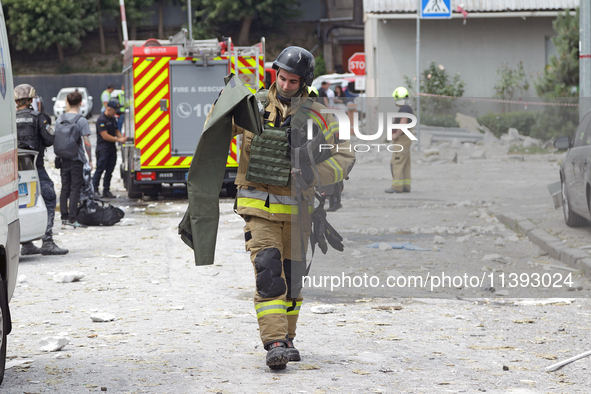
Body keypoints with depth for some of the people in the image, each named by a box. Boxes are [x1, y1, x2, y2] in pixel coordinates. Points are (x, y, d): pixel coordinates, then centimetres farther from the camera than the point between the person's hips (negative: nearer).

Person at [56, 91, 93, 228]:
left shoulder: (60, 119, 4)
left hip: (63, 159, 5)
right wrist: (90, 159, -4)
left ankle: (64, 218, 11)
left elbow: (56, 139, 10)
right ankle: (72, 219, -2)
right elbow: (86, 142, -13)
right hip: (77, 160, -5)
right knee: (75, 189, -1)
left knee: (64, 189, 10)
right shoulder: (82, 121, -11)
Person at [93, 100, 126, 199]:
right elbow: (105, 136, -18)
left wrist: (122, 137, 2)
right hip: (103, 148, -8)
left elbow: (116, 131, 23)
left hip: (112, 148, 8)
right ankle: (94, 190, 0)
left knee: (109, 171, 8)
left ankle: (106, 190, 13)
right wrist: (119, 140, -16)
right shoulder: (101, 119, -13)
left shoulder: (113, 119, 14)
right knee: (100, 170, -6)